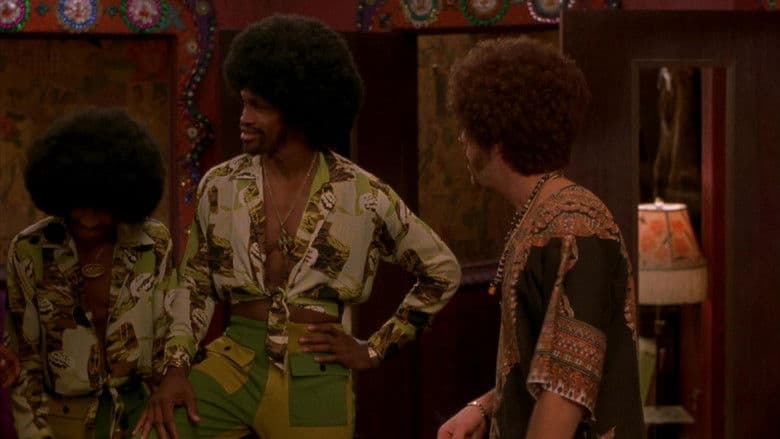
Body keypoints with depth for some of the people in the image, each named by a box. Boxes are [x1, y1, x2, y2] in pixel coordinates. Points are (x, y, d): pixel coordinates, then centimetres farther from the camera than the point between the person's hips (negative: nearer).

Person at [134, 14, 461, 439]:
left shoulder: (364, 196, -3)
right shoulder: (221, 185, 2)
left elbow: (443, 272, 7)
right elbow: (194, 285, 10)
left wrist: (373, 349, 4)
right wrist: (174, 368, -4)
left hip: (315, 380, -1)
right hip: (234, 363, 1)